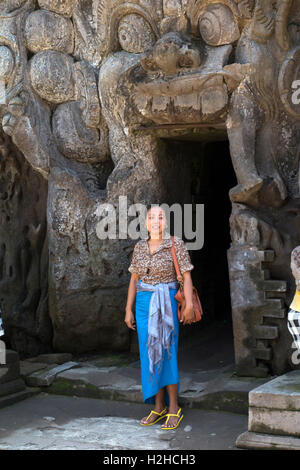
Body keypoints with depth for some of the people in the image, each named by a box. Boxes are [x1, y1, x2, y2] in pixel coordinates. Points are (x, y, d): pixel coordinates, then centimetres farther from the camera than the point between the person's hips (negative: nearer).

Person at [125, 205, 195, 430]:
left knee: (166, 353, -7)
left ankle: (174, 408, 3)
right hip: (144, 304, 5)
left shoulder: (176, 244, -4)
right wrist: (129, 309, 9)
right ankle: (159, 407, 14)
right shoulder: (140, 247, 9)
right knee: (149, 354, 6)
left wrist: (189, 306, -19)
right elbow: (134, 280, 13)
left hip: (166, 303, -5)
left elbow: (186, 276, -9)